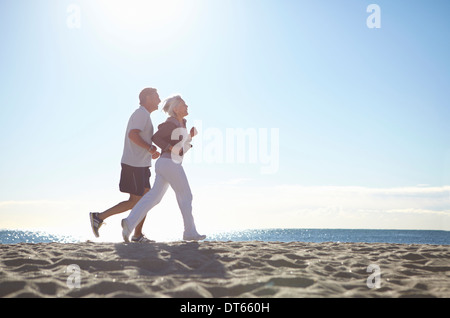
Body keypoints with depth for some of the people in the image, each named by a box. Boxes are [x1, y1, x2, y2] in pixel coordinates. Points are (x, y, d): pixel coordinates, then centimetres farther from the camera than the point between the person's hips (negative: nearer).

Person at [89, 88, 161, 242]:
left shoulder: (143, 115, 22)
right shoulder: (141, 113, -10)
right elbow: (133, 135, -24)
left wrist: (151, 153, 14)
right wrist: (150, 148, -16)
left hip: (140, 165, 10)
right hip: (134, 164, -10)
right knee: (135, 202, -8)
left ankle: (138, 235, 12)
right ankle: (99, 217, -4)